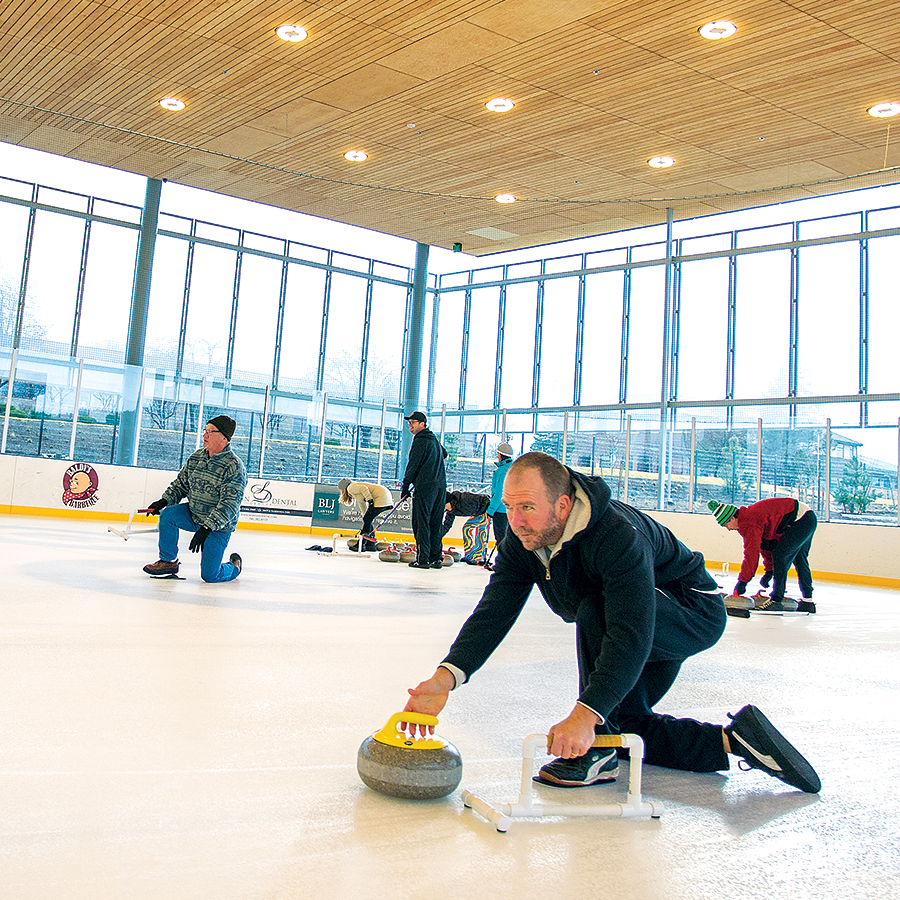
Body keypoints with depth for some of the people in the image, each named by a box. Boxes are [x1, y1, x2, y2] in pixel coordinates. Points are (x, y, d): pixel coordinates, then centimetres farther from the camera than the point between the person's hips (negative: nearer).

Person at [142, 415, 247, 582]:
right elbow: (181, 483, 14)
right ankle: (168, 561, -2)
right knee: (168, 514, -21)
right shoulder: (196, 457, 2)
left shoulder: (234, 467, -20)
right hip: (193, 515, 6)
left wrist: (206, 528, -35)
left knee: (209, 575, -10)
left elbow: (229, 505, -26)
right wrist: (164, 501, -4)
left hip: (218, 527, -6)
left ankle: (234, 566, 25)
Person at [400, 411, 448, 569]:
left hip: (425, 487, -9)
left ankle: (423, 559, -8)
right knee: (435, 524, 10)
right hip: (440, 486, 9)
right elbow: (444, 454, 36)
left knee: (421, 523, -5)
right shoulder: (434, 439, 18)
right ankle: (436, 558, 10)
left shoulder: (421, 441, -10)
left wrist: (405, 487, -5)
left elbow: (412, 465, -11)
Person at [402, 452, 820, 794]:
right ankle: (734, 740, 18)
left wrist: (585, 714, -58)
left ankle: (598, 751, -22)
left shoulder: (618, 536, -40)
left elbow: (631, 636, -47)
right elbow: (493, 613, -24)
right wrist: (447, 675, -41)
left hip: (694, 613, -9)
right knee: (626, 723, 11)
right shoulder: (521, 541, -16)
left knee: (594, 611, -35)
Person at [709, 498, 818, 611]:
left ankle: (776, 600, -8)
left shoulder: (749, 524, -23)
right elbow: (764, 545, 19)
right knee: (799, 559, 21)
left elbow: (751, 554, -24)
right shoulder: (747, 517, 10)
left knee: (780, 556, -11)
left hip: (801, 520, -11)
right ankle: (807, 599, 32)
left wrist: (742, 581, -18)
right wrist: (769, 570, 19)